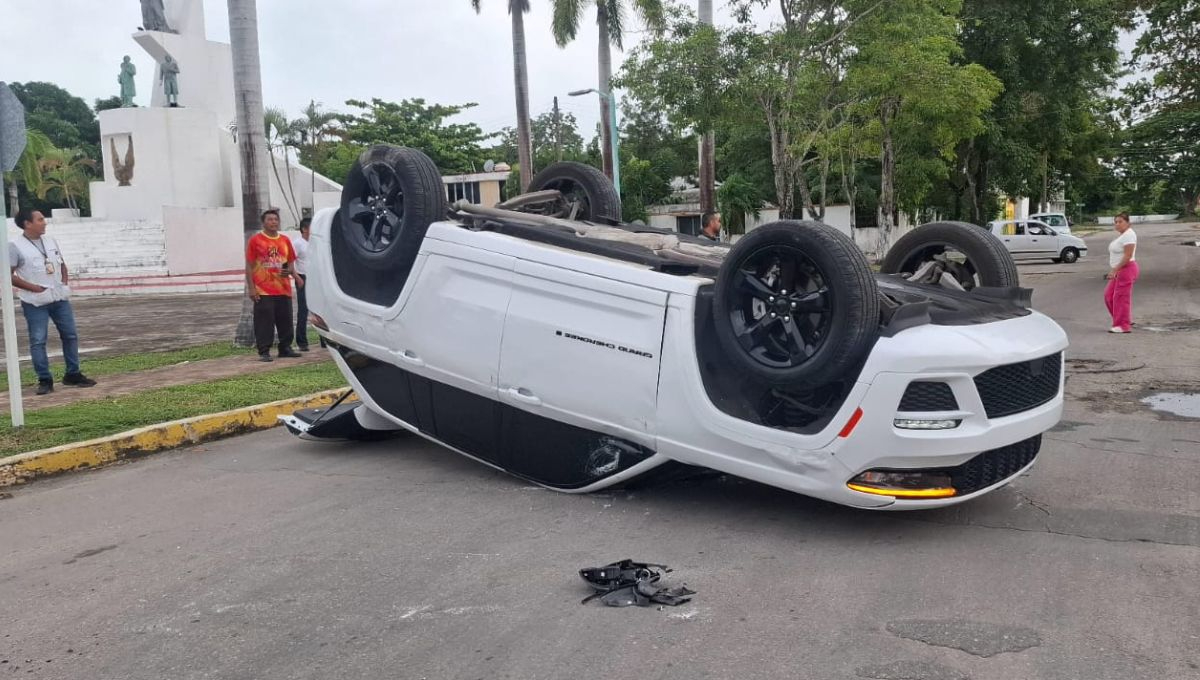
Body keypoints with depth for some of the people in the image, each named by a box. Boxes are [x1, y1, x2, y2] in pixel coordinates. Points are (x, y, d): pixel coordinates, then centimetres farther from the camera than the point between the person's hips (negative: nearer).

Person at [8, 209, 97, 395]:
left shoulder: (51, 242, 10)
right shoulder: (15, 246, -9)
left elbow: (62, 264, 20)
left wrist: (64, 283, 4)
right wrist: (33, 287, -16)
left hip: (60, 298, 6)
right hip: (35, 302, -6)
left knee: (70, 335, 8)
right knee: (38, 341, -2)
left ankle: (73, 374, 19)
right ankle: (44, 380, 4)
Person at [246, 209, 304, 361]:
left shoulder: (285, 240, 12)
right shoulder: (255, 240, -1)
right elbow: (249, 266, -2)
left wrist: (293, 274, -3)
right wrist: (251, 287, -8)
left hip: (284, 289, 5)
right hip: (263, 291, -5)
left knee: (285, 321, 9)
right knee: (264, 322, -5)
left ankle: (285, 348, 21)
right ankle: (264, 352, 1)